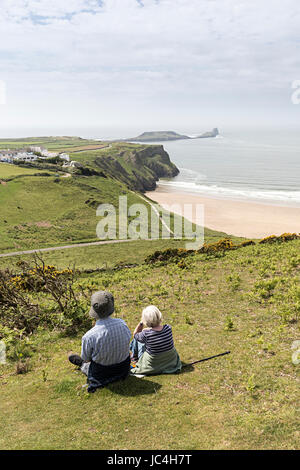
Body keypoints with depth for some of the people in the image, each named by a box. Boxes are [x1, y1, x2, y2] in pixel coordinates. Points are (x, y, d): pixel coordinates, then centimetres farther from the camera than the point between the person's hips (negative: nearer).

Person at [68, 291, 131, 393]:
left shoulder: (89, 336, -30)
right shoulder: (122, 323, -21)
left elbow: (86, 358, -12)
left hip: (101, 374, -3)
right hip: (124, 368, 4)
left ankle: (82, 365, 49)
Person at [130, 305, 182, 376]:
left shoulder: (146, 334, -29)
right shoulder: (168, 328, -18)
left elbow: (135, 334, -6)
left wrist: (141, 323, -14)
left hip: (153, 364, -4)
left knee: (136, 340, 14)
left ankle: (135, 358, 40)